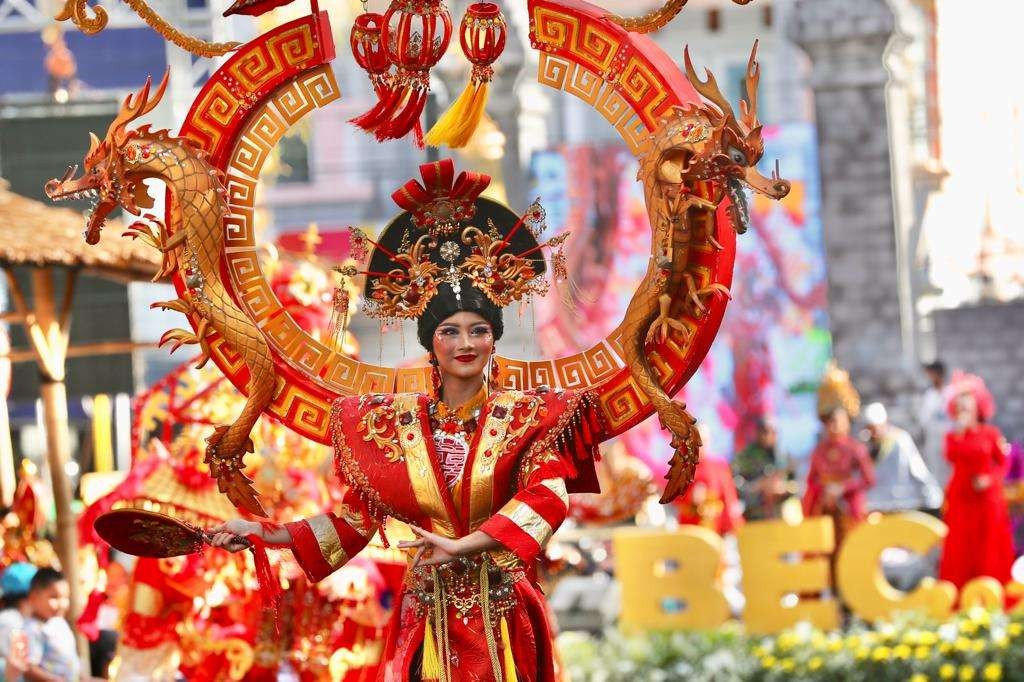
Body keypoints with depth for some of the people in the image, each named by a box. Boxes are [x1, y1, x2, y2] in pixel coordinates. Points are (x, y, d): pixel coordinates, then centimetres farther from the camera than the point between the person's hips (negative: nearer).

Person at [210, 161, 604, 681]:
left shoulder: (522, 417, -2)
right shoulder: (392, 423, 3)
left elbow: (547, 496, -17)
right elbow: (354, 519, 6)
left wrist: (463, 546, -25)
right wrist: (259, 533, -1)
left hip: (503, 617, -1)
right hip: (427, 615, 1)